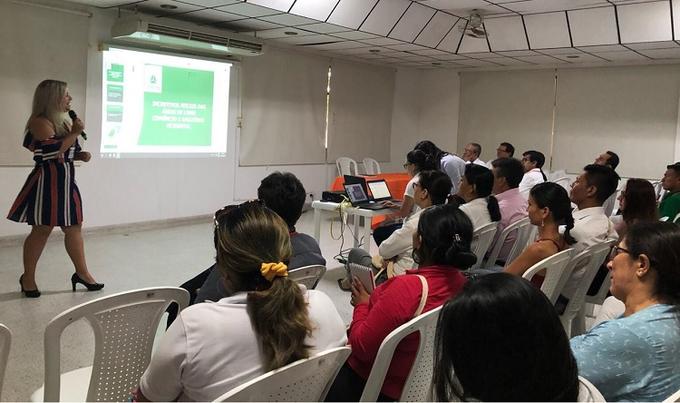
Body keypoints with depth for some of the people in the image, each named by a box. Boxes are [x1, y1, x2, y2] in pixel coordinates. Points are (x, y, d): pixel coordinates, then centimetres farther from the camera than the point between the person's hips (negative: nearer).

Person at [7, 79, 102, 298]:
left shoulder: (62, 122, 15)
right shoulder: (40, 122, -13)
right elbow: (51, 151, -27)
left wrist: (80, 155, 7)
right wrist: (75, 133, -19)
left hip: (65, 181, 9)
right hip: (47, 181, -9)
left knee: (73, 227, 10)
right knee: (42, 230, -1)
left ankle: (82, 273, 18)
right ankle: (28, 278, 13)